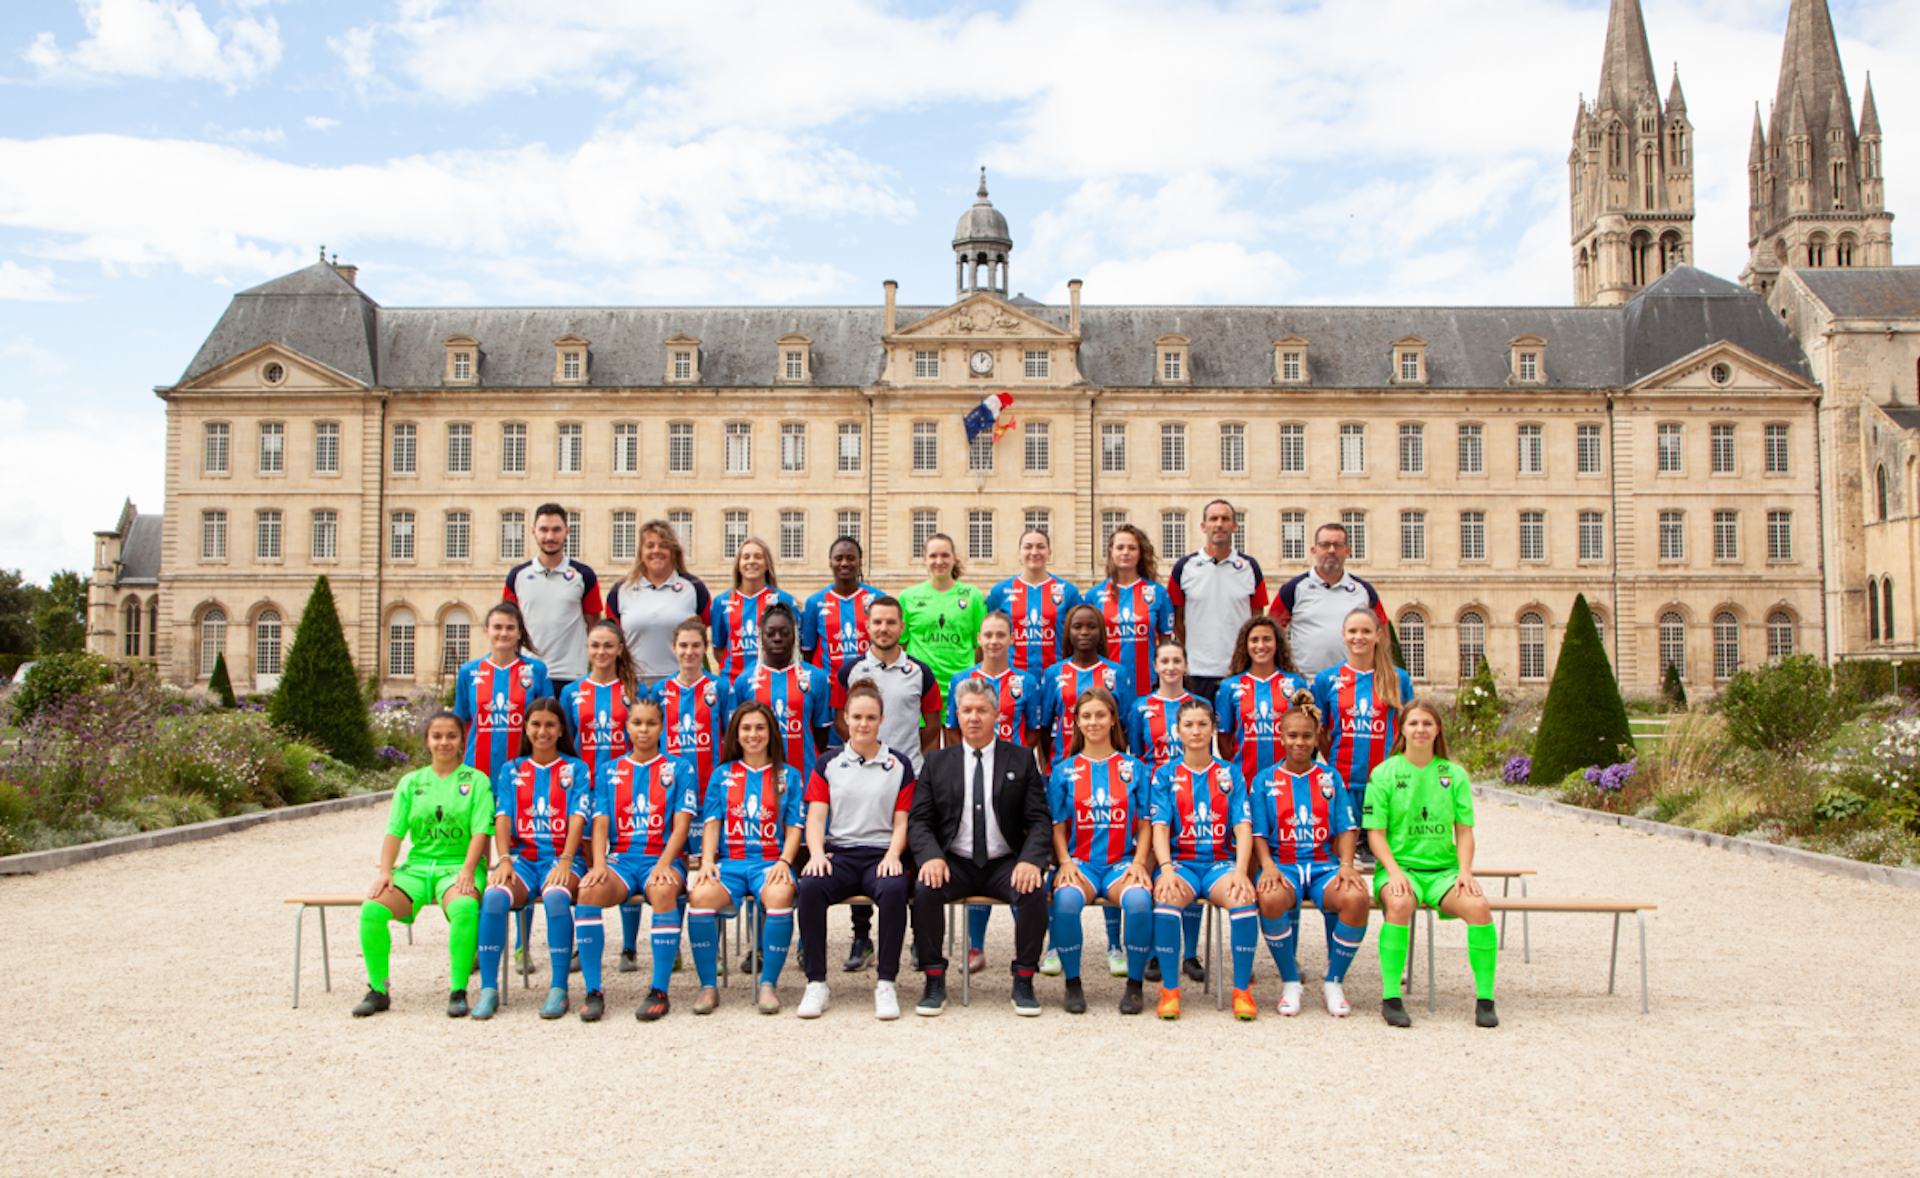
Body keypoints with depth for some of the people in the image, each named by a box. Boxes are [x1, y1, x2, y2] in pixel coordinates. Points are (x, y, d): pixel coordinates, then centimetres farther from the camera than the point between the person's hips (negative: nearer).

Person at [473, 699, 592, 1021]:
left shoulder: (576, 769, 10)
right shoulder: (511, 770, 17)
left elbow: (577, 818, -2)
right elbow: (503, 818, 6)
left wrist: (565, 861, -17)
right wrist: (504, 860, -12)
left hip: (561, 856, -2)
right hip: (523, 856, 2)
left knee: (555, 896, -36)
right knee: (494, 896, -31)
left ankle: (559, 988, -27)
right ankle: (488, 988, -22)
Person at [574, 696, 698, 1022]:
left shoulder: (679, 769, 9)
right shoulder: (609, 772, 16)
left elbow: (681, 824, 0)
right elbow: (600, 824, 8)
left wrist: (663, 864, -17)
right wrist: (599, 863, -11)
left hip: (663, 858, -2)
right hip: (621, 857, 2)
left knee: (663, 889, -38)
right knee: (589, 889, -31)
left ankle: (659, 992, -29)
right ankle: (593, 992, -23)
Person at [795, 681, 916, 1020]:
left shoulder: (899, 764, 12)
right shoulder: (828, 764, 14)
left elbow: (902, 822, 8)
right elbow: (816, 817, 6)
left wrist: (893, 855, -11)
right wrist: (816, 852, -13)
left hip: (881, 854, -1)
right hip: (839, 852, 1)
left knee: (893, 890, -35)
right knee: (810, 886, -32)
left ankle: (886, 984, -23)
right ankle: (816, 983, -21)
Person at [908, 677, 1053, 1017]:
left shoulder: (1021, 760, 8)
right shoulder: (937, 762, 10)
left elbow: (1039, 821, 2)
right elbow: (919, 820, 4)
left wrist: (1030, 860, -18)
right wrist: (931, 857, -17)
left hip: (1004, 864, 0)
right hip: (954, 862, 0)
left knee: (1035, 890, -30)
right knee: (925, 889, -30)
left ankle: (1023, 982, -13)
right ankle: (934, 982, -14)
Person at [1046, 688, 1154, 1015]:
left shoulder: (1135, 768, 12)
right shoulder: (1064, 770, 12)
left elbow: (1145, 825, 10)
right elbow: (1057, 827, 9)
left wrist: (1139, 863, -6)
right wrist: (1065, 862, -8)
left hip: (1122, 862, 0)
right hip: (1079, 861, 0)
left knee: (1139, 901, -34)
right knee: (1066, 899, -34)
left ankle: (1135, 983, -11)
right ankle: (1072, 983, -12)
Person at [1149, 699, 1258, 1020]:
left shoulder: (1230, 774, 12)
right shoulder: (1165, 776, 10)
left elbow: (1243, 827, 2)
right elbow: (1160, 827, -1)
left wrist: (1240, 871, -14)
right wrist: (1166, 868, -19)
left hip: (1221, 860, 1)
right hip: (1180, 861, -1)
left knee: (1243, 899, -32)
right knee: (1166, 898, -34)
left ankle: (1242, 988, -16)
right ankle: (1170, 990, -21)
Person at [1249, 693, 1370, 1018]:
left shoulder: (1331, 778, 14)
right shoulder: (1265, 781, 11)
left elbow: (1346, 827, 9)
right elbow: (1258, 833, 5)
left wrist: (1346, 865, -9)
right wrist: (1268, 866, -14)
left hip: (1324, 864, 1)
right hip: (1282, 864, -1)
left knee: (1356, 899, -33)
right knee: (1271, 899, -38)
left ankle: (1334, 981, -8)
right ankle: (1290, 982, -12)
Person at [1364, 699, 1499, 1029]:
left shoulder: (1454, 774, 11)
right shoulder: (1384, 773, 3)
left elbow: (1464, 830, 9)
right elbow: (1376, 833, -1)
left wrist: (1465, 871, -7)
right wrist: (1394, 872, -16)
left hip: (1443, 868, 2)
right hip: (1399, 866, -2)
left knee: (1478, 905, -28)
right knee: (1400, 903, -36)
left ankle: (1485, 998, -14)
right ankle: (1390, 998, -23)